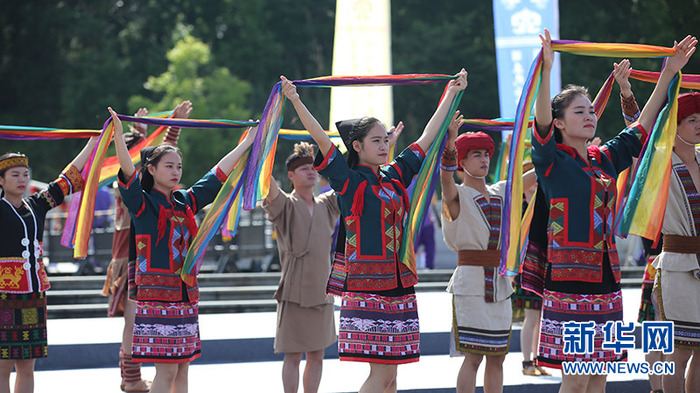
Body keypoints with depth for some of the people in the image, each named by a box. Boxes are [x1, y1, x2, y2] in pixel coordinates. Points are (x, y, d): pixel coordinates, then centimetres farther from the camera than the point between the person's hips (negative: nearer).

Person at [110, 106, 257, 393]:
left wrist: (247, 143, 31)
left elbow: (217, 175, 24)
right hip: (156, 293, -7)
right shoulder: (142, 204, -3)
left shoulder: (185, 202, 15)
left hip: (185, 293, 7)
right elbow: (128, 174, -21)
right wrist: (119, 138, -37)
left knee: (182, 370, 7)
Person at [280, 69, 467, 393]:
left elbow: (426, 138, 22)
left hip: (399, 285, 6)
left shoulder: (394, 178, 14)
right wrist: (295, 101, -24)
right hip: (367, 284, -6)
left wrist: (451, 93, 28)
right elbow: (321, 138, -14)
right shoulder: (350, 181, -2)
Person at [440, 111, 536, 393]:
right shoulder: (457, 196, -4)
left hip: (499, 284, 6)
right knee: (473, 357, -10)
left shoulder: (502, 192, 14)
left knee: (496, 358, 7)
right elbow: (446, 176, -25)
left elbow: (537, 173, 16)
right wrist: (450, 141, -42)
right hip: (470, 283, -6)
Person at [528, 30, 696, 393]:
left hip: (605, 279, 6)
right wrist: (546, 72, -35)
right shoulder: (553, 162, -3)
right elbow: (542, 124, -21)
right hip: (569, 279, -6)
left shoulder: (604, 160, 14)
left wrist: (668, 73, 21)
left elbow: (641, 129, 23)